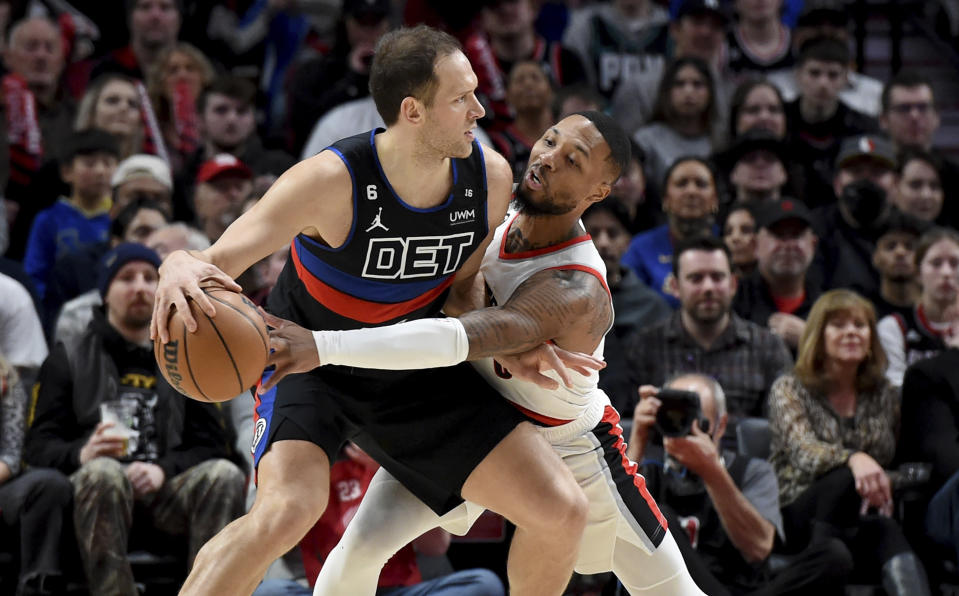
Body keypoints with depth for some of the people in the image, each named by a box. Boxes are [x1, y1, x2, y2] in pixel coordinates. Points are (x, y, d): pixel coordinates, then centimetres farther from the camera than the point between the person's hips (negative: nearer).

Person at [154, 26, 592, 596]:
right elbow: (215, 262, -31)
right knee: (288, 511, -34)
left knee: (563, 512, -6)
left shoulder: (491, 176, -13)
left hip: (413, 370, 5)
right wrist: (180, 267, -55)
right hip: (309, 357, -5)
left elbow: (459, 289, 4)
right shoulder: (332, 180, -29)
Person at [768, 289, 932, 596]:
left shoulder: (885, 395, 18)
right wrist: (853, 458, -37)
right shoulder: (789, 389, 5)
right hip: (800, 511, -2)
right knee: (847, 477, -37)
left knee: (888, 535, -38)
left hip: (867, 517, 2)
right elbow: (803, 451, -15)